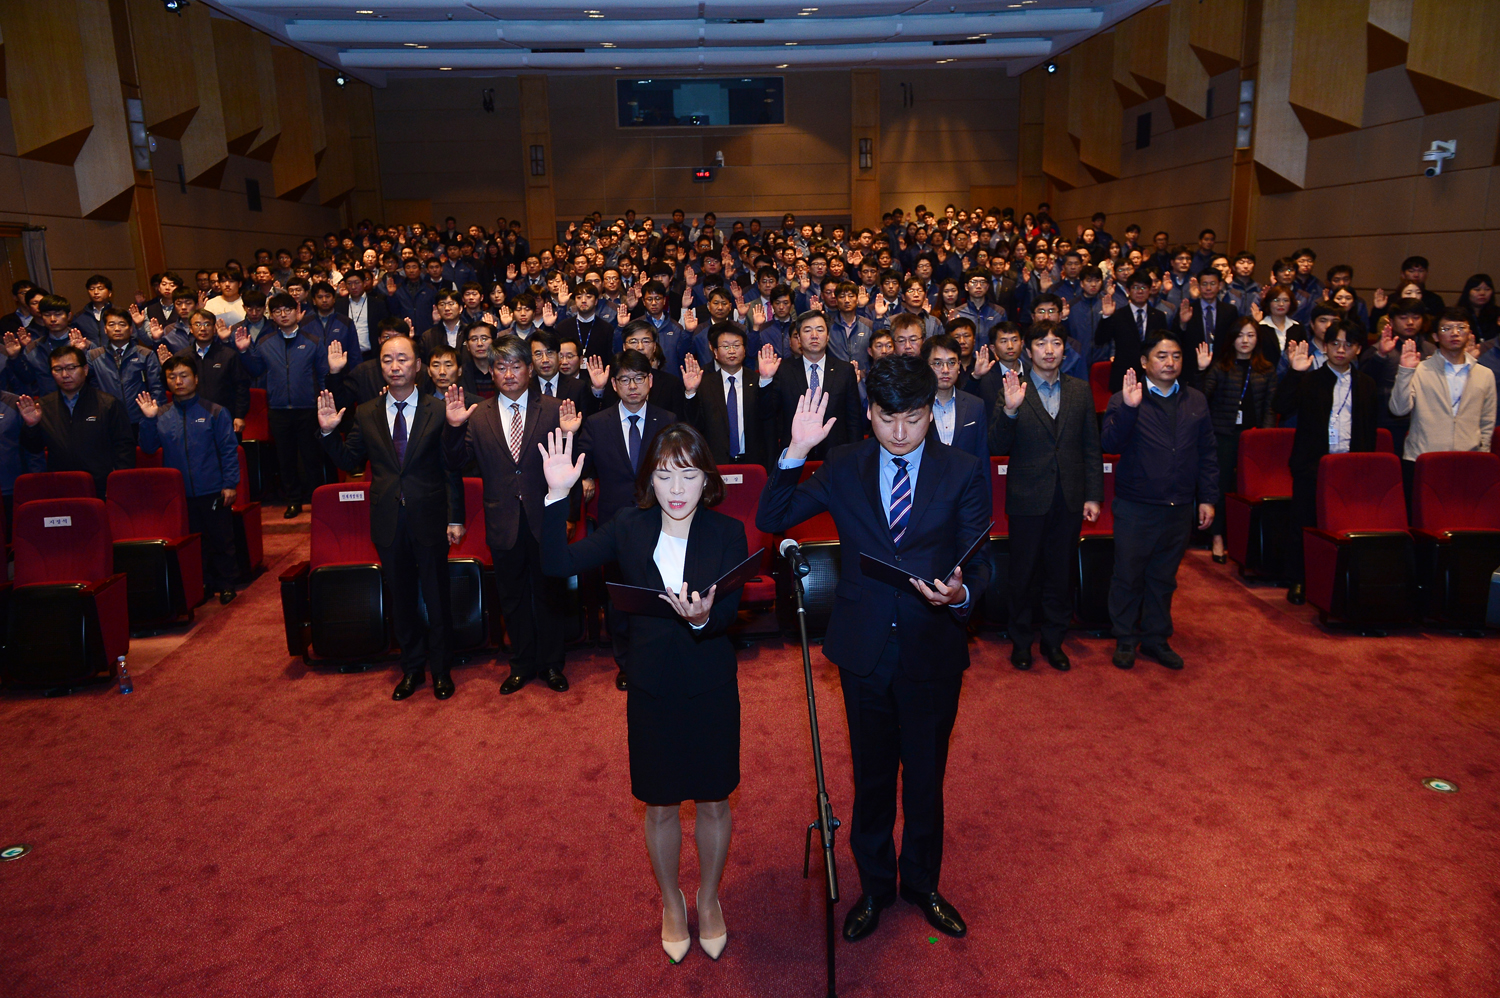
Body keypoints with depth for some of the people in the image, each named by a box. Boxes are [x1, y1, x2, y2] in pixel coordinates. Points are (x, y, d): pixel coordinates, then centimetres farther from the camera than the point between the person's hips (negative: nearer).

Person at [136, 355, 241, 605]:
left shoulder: (215, 412, -1)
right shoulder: (161, 415, 6)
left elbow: (229, 450, -3)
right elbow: (148, 448, 3)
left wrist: (230, 483, -9)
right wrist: (148, 420, -9)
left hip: (213, 491, -3)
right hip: (178, 494, 3)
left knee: (221, 540, 4)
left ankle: (225, 586, 17)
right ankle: (202, 586, 24)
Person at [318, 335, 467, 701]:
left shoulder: (438, 411, -3)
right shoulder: (366, 414, 6)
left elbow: (452, 470, -3)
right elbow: (351, 461, 8)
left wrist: (455, 518, -7)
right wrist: (329, 432, -8)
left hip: (429, 518, -3)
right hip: (389, 522, 3)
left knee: (436, 597, 7)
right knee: (401, 599, 13)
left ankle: (441, 669, 23)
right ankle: (412, 667, 29)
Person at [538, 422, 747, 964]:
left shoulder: (727, 533, -9)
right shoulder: (630, 528, -6)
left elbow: (728, 613, -18)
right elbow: (558, 563, -13)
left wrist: (703, 617, -40)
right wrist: (557, 496, -23)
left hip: (712, 689, -1)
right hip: (651, 690, 1)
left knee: (713, 801, 15)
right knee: (660, 807, 15)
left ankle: (708, 899, 42)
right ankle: (672, 903, 41)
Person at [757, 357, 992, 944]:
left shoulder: (964, 473, -4)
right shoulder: (843, 466, -1)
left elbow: (978, 563, -5)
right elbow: (772, 520, -6)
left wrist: (962, 593, -29)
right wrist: (795, 452, -18)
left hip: (933, 652, 0)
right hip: (865, 649, 1)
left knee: (926, 777, 17)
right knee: (872, 777, 17)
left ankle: (922, 883, 41)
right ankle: (874, 886, 39)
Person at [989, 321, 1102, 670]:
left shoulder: (1080, 390, 6)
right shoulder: (1014, 390, -5)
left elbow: (1091, 447, 8)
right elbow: (998, 446, -13)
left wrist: (1093, 496, 4)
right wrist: (1009, 410, -30)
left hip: (1069, 498, 3)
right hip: (1028, 499, -3)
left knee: (1060, 573, 13)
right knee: (1025, 574, 9)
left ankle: (1053, 640, 28)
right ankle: (1021, 641, 25)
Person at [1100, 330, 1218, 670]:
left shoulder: (1196, 401, 10)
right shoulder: (1124, 400, -5)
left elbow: (1208, 453, 12)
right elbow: (1109, 444, -19)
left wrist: (1207, 498, 7)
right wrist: (1128, 409, -32)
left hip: (1179, 508, 4)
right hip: (1135, 507, -4)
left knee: (1164, 578, 15)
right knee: (1128, 576, 6)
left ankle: (1156, 638, 28)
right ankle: (1125, 640, 20)